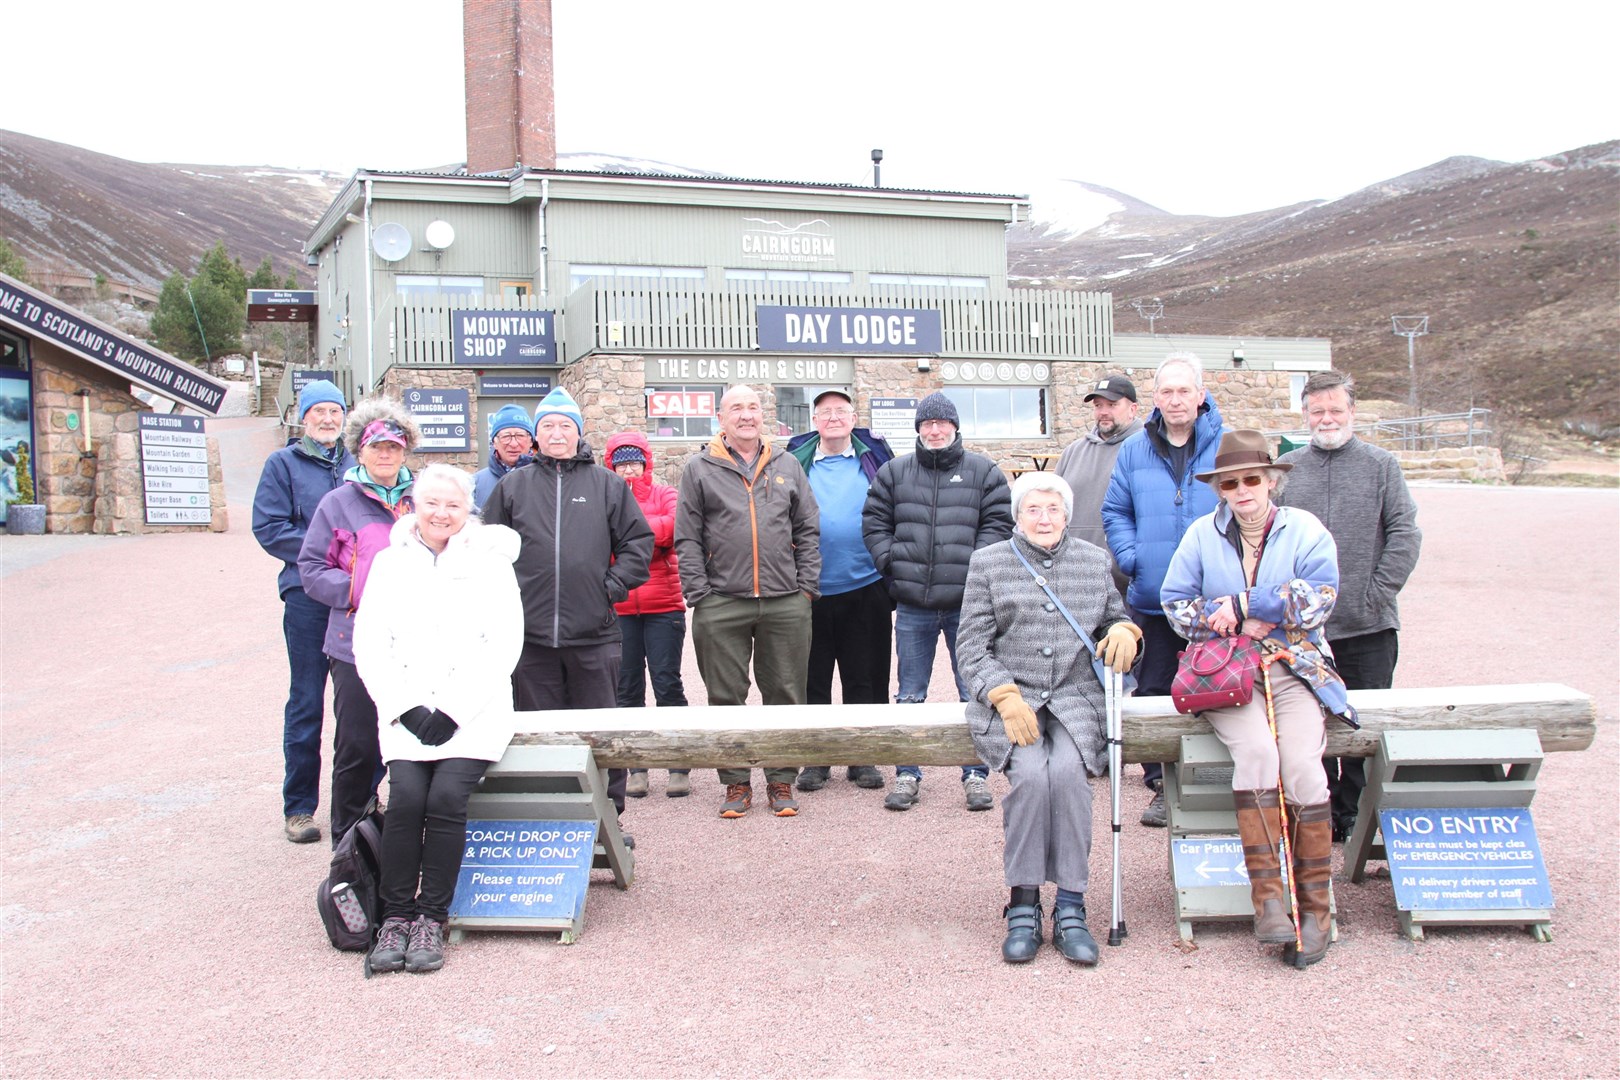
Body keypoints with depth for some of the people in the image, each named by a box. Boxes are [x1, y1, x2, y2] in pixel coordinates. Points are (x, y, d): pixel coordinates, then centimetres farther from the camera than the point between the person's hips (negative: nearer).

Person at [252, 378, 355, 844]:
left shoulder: (357, 464, 12)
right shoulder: (283, 464, 3)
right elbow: (268, 529, -5)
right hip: (307, 597, -3)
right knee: (306, 704, 2)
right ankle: (298, 807, 11)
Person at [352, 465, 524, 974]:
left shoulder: (489, 563, 6)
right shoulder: (390, 563, 13)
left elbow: (503, 646, -1)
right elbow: (370, 646, 7)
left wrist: (453, 711, -9)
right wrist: (408, 709, -6)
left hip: (474, 715, -1)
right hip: (405, 713, 1)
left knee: (447, 797, -23)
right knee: (407, 797, -22)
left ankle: (431, 918, -9)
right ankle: (396, 915, -9)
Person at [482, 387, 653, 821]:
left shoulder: (607, 485, 8)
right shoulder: (512, 486, 9)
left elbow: (638, 540, 9)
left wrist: (615, 584, 0)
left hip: (594, 632, -1)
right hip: (530, 632, 1)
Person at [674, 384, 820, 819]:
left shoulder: (787, 466, 13)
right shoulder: (700, 469, 6)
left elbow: (808, 531, 12)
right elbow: (688, 539, 3)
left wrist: (806, 587, 2)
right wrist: (699, 594, -5)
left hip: (786, 603, 2)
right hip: (721, 604, -1)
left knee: (785, 695, 6)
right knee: (726, 697, 4)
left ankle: (781, 780, 16)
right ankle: (736, 783, 15)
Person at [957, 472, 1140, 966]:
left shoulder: (1095, 561, 15)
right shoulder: (987, 563, 9)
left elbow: (1117, 617, 26)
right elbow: (972, 645, 3)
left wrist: (1124, 630, 0)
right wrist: (1006, 698, -12)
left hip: (1076, 697, 1)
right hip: (1009, 697, -1)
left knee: (1067, 770, -29)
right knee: (1030, 773, -30)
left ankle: (1070, 909, -20)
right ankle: (1023, 907, -17)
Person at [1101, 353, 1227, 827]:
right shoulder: (1135, 450, 8)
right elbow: (1115, 510, 13)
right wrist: (1130, 557, -2)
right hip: (1152, 597, 3)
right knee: (1153, 692, 7)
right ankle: (1161, 785, 18)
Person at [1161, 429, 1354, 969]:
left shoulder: (1306, 532, 5)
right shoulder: (1202, 534, 10)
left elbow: (1316, 601, -8)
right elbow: (1175, 602, 5)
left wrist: (1240, 606, -10)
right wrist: (1239, 626, -8)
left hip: (1295, 671, 0)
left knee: (1302, 765, -25)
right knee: (1255, 748, -30)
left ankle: (1315, 905, -14)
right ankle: (1267, 895, -26)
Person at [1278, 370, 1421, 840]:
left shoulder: (1381, 465, 5)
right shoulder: (1286, 468, 8)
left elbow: (1405, 534, -1)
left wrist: (1377, 593, -8)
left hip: (1369, 626, -1)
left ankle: (1356, 815, 15)